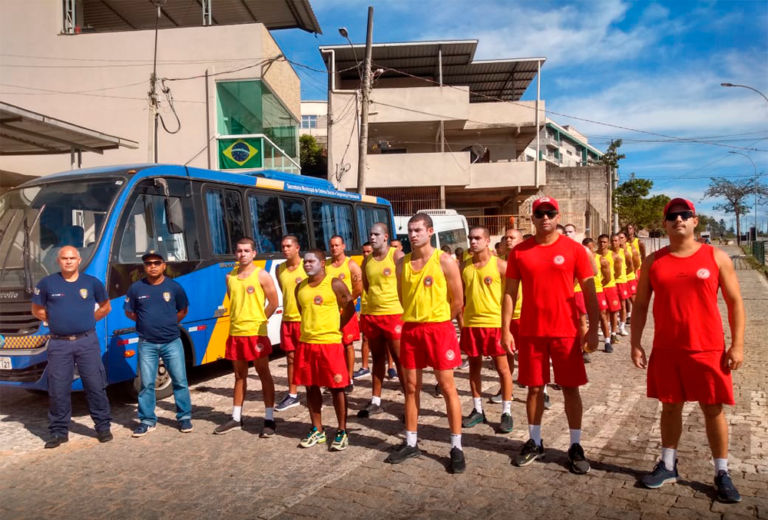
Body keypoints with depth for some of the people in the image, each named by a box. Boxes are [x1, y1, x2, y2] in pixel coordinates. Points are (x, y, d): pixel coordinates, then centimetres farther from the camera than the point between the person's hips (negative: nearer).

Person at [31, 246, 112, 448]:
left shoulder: (92, 282, 4)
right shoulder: (47, 283, 2)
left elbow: (105, 307, 15)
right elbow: (37, 310, 13)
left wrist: (88, 320, 6)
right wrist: (56, 320, 4)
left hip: (87, 342, 0)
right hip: (59, 344, 0)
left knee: (96, 385, 2)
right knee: (58, 389, 5)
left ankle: (103, 426, 13)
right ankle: (59, 431, 17)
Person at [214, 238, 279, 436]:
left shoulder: (262, 275, -6)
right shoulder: (230, 277, 9)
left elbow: (273, 303, -5)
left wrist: (258, 321, -2)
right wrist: (239, 319, 9)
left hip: (256, 332, -5)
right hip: (235, 332, 6)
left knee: (264, 374, 0)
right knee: (239, 375, 14)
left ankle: (269, 420, 4)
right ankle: (236, 418, 24)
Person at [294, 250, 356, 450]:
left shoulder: (335, 284, -7)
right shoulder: (300, 288, 8)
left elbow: (350, 308, -2)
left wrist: (334, 328, 1)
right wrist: (310, 328, 13)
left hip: (330, 343, -5)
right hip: (306, 343, 6)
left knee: (336, 388, 1)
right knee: (311, 387, 12)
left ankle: (342, 432, 13)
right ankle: (317, 430, 25)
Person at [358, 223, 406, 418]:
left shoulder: (397, 255, -6)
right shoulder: (367, 261, 10)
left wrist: (403, 305, -10)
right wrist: (375, 300, 8)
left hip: (394, 314, -6)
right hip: (371, 315, 6)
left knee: (400, 359, -1)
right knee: (378, 358, 14)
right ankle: (375, 401, 21)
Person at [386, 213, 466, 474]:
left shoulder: (445, 261, -8)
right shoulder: (402, 263, 6)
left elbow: (457, 300, -3)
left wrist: (435, 322, 5)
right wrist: (417, 319, 12)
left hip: (439, 329, -4)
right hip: (410, 330, 5)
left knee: (448, 387, 2)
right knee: (411, 388, 11)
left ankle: (456, 447, 11)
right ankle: (411, 443, 24)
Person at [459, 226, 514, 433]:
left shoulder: (500, 265, -7)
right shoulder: (465, 266, 5)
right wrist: (460, 319, 5)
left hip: (495, 323, -4)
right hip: (471, 324, 4)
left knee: (502, 368, 4)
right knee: (474, 366, 11)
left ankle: (506, 412, 14)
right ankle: (477, 410, 24)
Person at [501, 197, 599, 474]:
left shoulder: (574, 249, -3)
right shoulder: (519, 252, 1)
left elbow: (589, 292, -1)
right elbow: (510, 292, 3)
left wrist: (593, 329, -6)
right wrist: (505, 330, -2)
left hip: (566, 332, -1)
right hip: (530, 332, 1)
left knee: (570, 388, 7)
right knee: (535, 388, 11)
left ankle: (575, 446, 21)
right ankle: (535, 442, 26)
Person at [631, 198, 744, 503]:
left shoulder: (717, 257, -1)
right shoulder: (653, 261, 2)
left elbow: (734, 302, 1)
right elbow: (640, 305, 5)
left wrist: (737, 344, -6)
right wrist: (635, 344, 0)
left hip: (708, 349, -1)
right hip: (665, 350, 2)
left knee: (713, 409, 7)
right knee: (670, 406, 12)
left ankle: (722, 473, 21)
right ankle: (668, 465, 26)